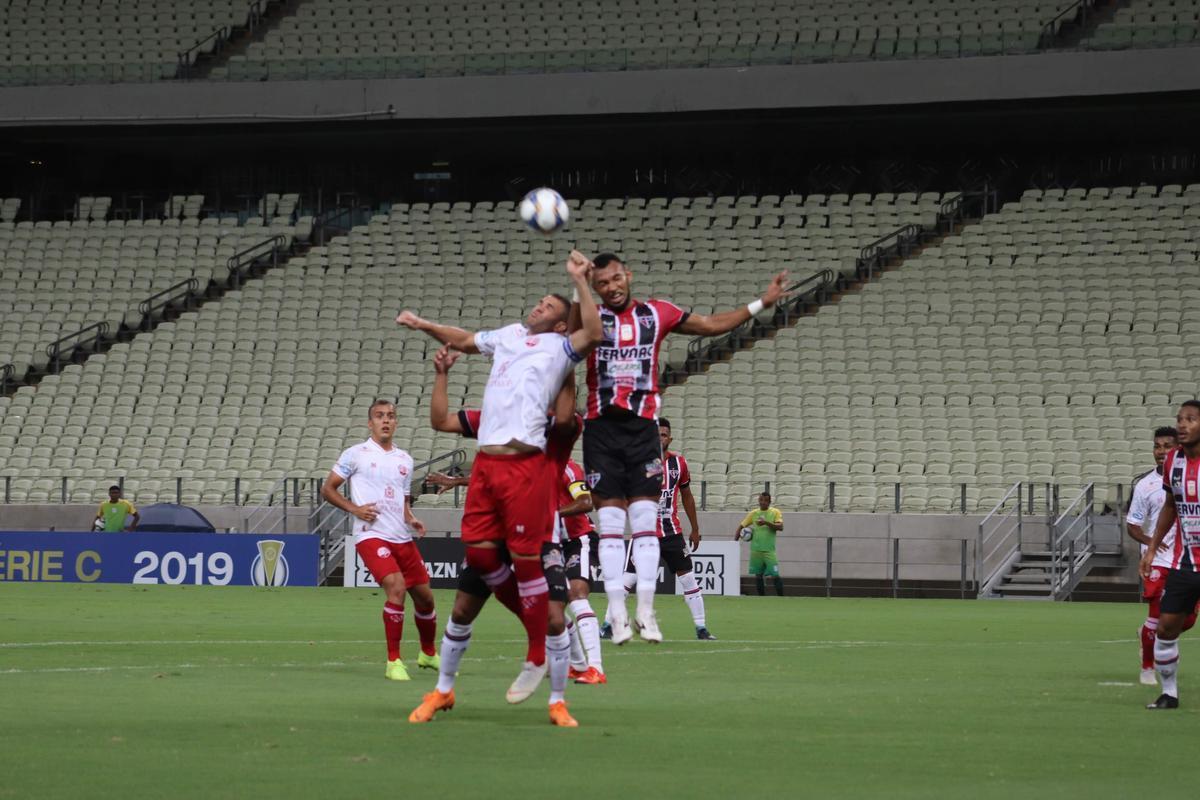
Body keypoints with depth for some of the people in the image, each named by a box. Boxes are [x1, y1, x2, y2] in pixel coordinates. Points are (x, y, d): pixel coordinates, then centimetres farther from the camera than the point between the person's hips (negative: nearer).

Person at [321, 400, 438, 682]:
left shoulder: (404, 459, 15)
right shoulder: (356, 454, 0)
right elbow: (327, 489, 4)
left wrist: (412, 520, 4)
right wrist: (355, 509, -10)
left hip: (402, 538, 6)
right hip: (371, 535, -6)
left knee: (424, 596, 9)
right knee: (396, 587, -25)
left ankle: (428, 654, 35)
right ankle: (393, 662, -16)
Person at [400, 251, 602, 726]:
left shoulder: (561, 347, 5)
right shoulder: (509, 336, 24)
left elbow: (593, 333, -16)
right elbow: (464, 340, 40)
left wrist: (579, 281, -15)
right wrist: (423, 326, 30)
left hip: (527, 465, -7)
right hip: (486, 461, 7)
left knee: (526, 562, -8)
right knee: (480, 554, 1)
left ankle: (539, 656, 0)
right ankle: (537, 626, 19)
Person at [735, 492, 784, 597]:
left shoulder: (775, 512, 2)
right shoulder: (753, 513, 10)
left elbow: (780, 527, -12)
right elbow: (741, 526, 14)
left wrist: (766, 523, -25)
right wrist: (735, 540, 1)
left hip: (769, 550, -3)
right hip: (755, 550, 3)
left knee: (775, 575, -9)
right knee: (758, 575, 5)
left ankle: (781, 597, -4)